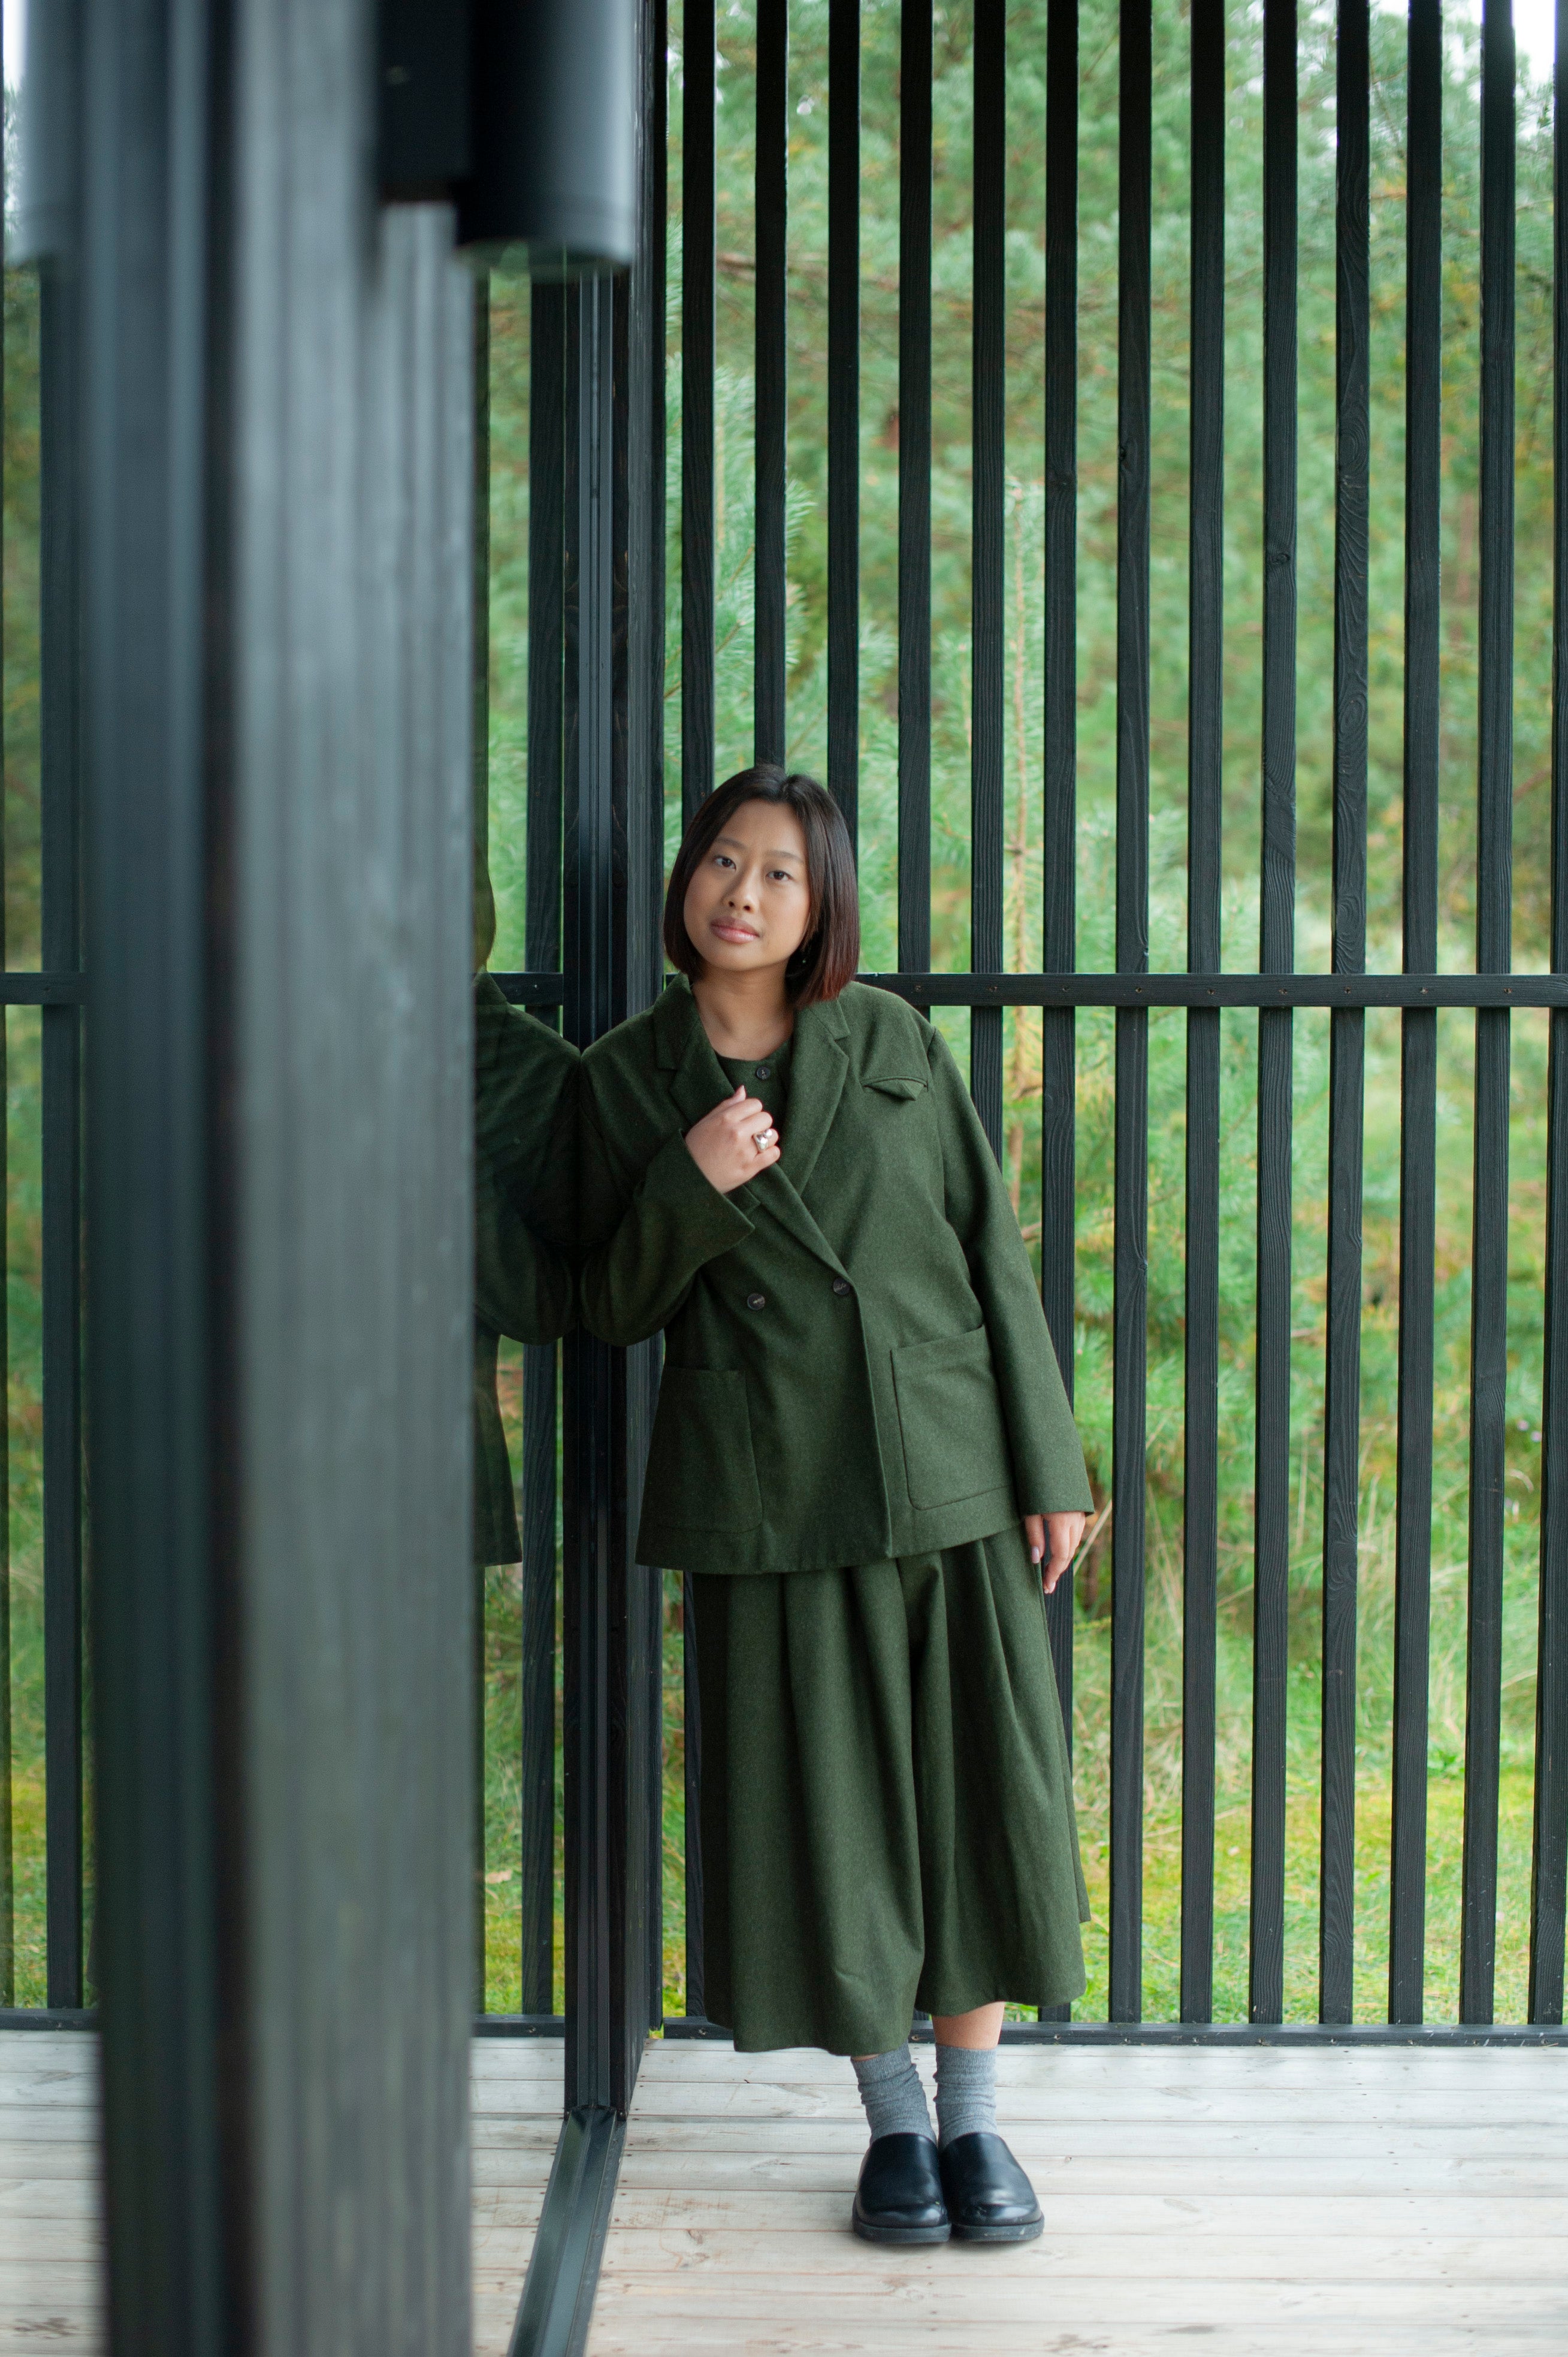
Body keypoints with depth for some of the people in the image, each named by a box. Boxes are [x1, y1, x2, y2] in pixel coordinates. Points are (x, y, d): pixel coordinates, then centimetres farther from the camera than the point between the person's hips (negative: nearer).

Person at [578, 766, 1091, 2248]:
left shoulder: (893, 1042, 4)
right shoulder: (626, 1079, 3)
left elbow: (993, 1251, 5)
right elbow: (616, 1309, 4)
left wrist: (1050, 1464, 0)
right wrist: (689, 1187, -15)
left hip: (950, 1469, 1)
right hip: (770, 1495, -1)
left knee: (981, 1790, 3)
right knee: (823, 1805, 3)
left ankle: (975, 2120, 19)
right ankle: (894, 2124, 21)